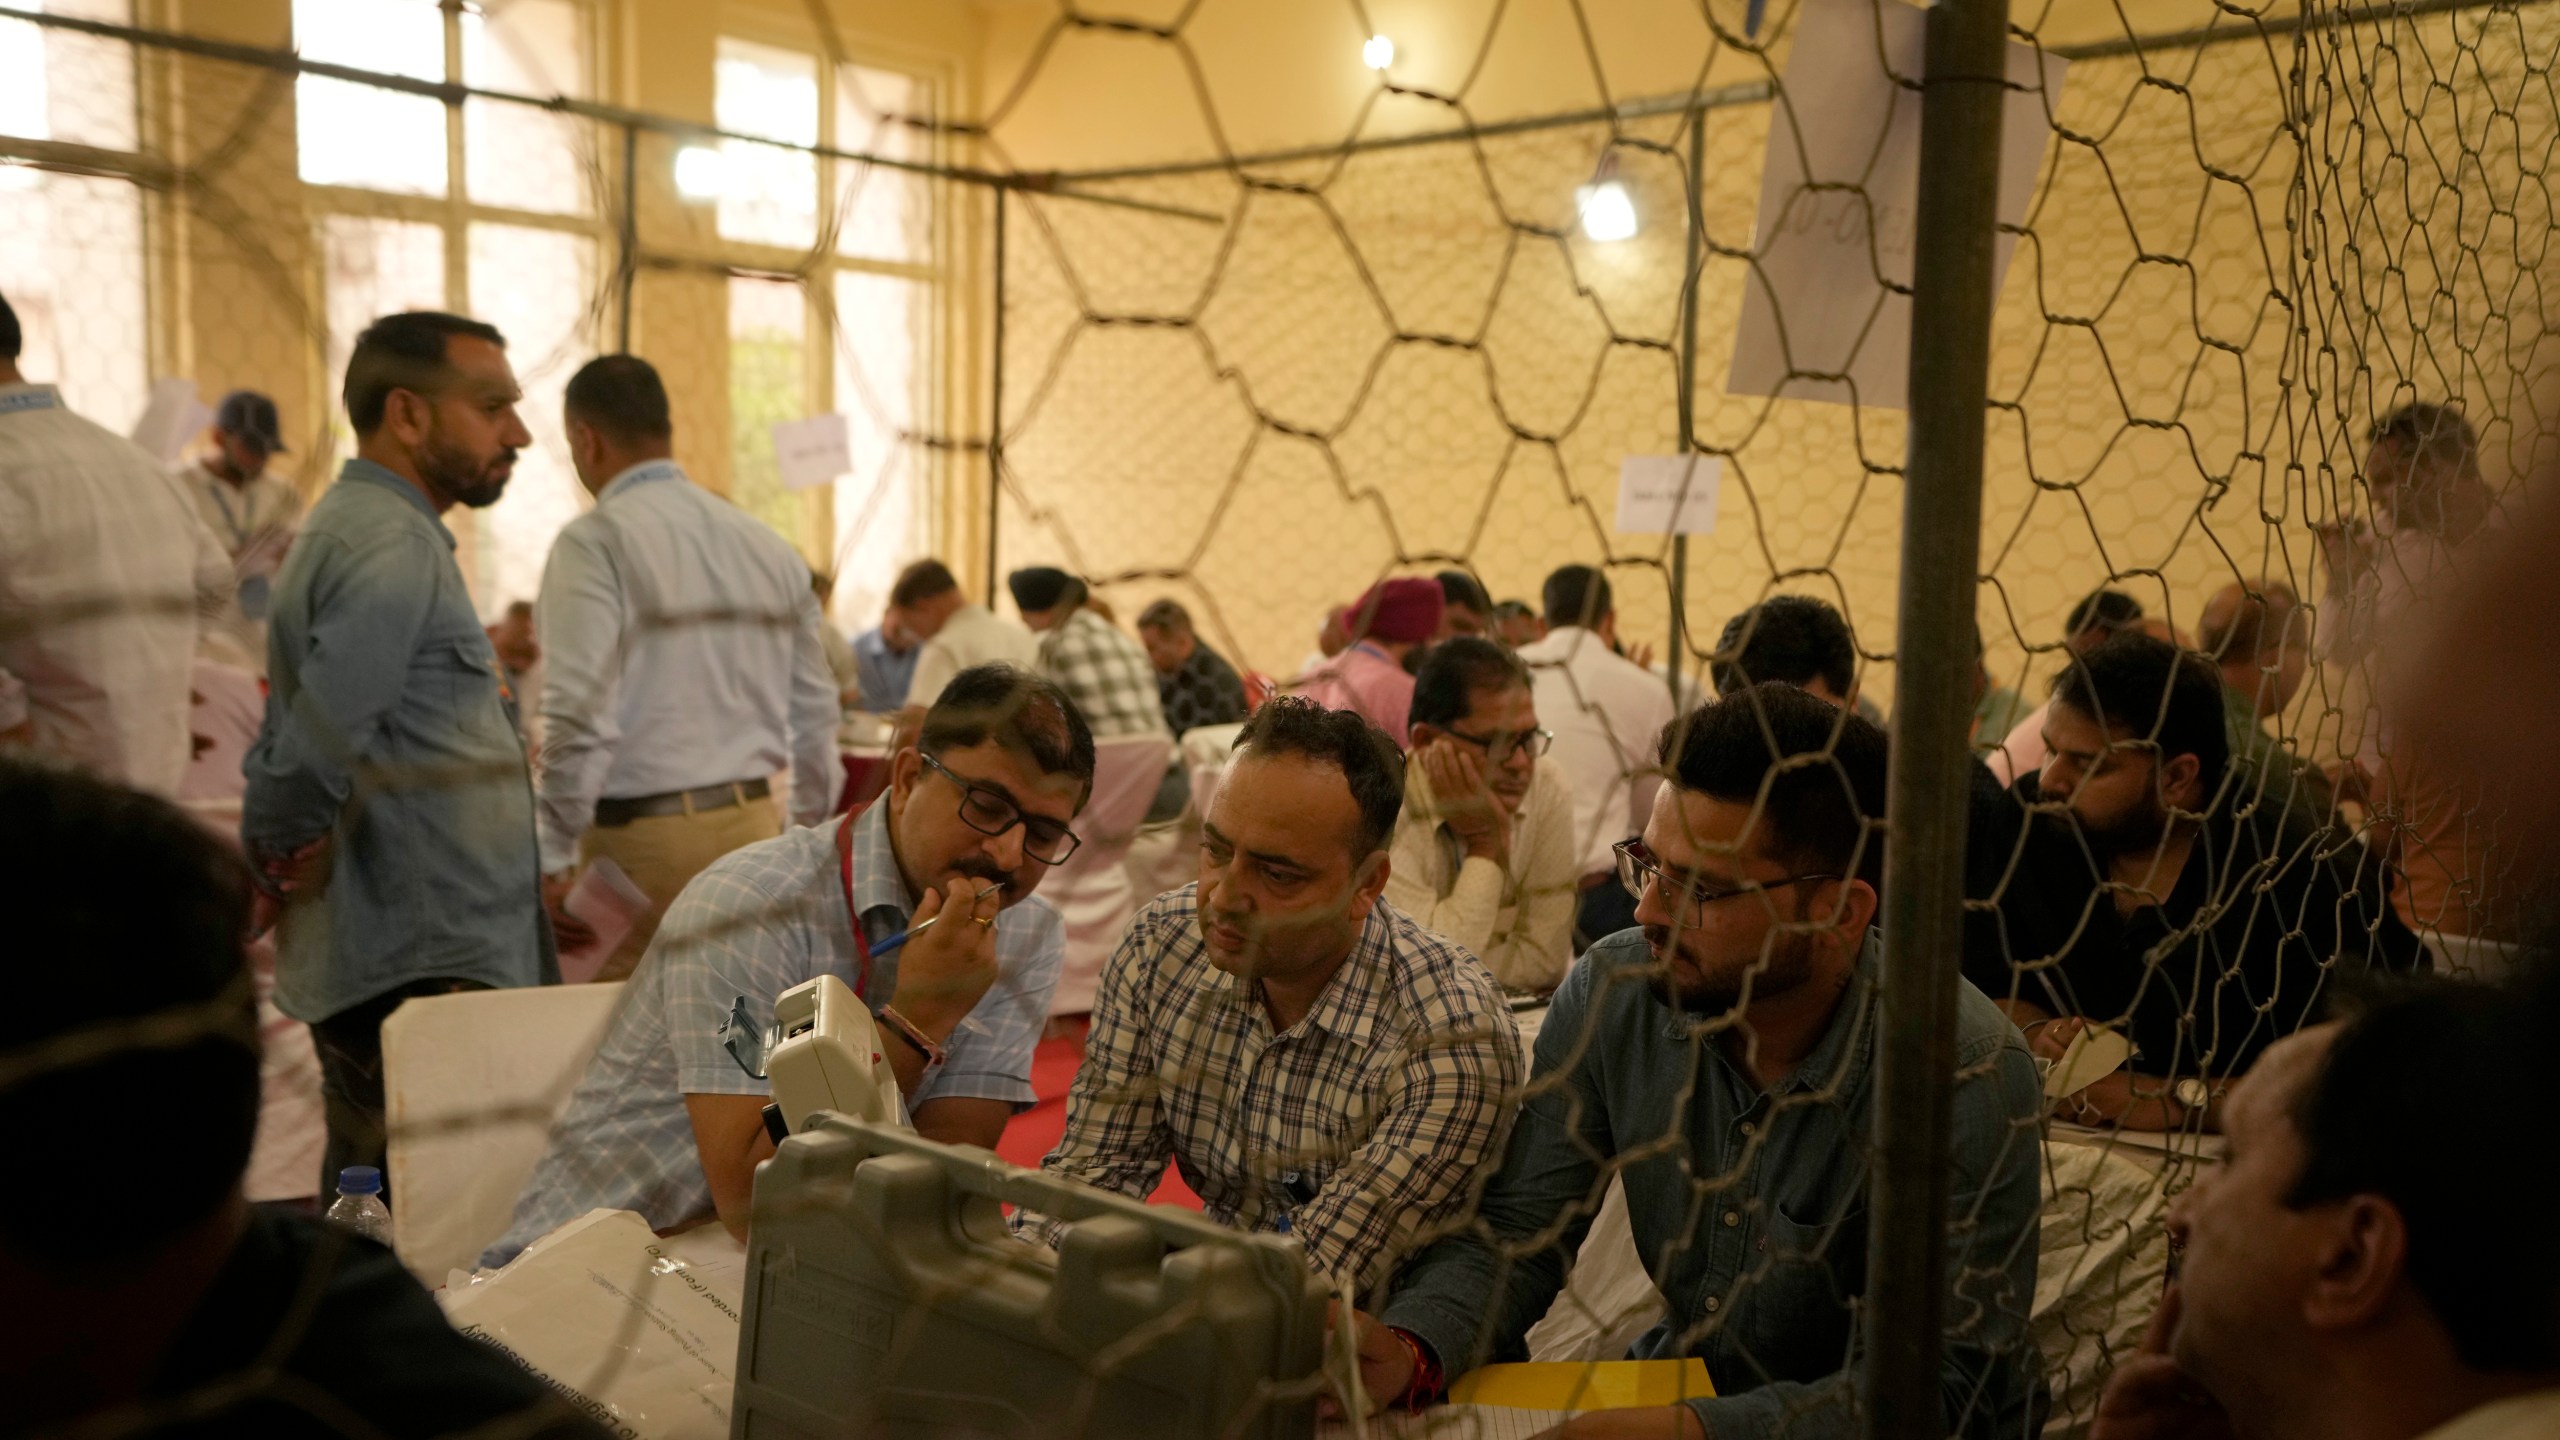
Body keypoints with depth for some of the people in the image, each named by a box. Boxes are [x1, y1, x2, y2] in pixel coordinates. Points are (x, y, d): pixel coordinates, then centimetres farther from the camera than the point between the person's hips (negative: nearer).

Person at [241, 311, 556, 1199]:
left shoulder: (360, 529, 17)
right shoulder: (391, 548, -17)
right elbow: (312, 755, -25)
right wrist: (279, 873, -9)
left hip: (420, 967, 10)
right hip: (417, 971, -10)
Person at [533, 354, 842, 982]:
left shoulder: (594, 543, -8)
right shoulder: (768, 545, 11)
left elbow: (580, 716, -15)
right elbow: (815, 711, 14)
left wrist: (555, 858, -8)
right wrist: (815, 841, 22)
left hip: (643, 835, -6)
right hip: (754, 824, 6)